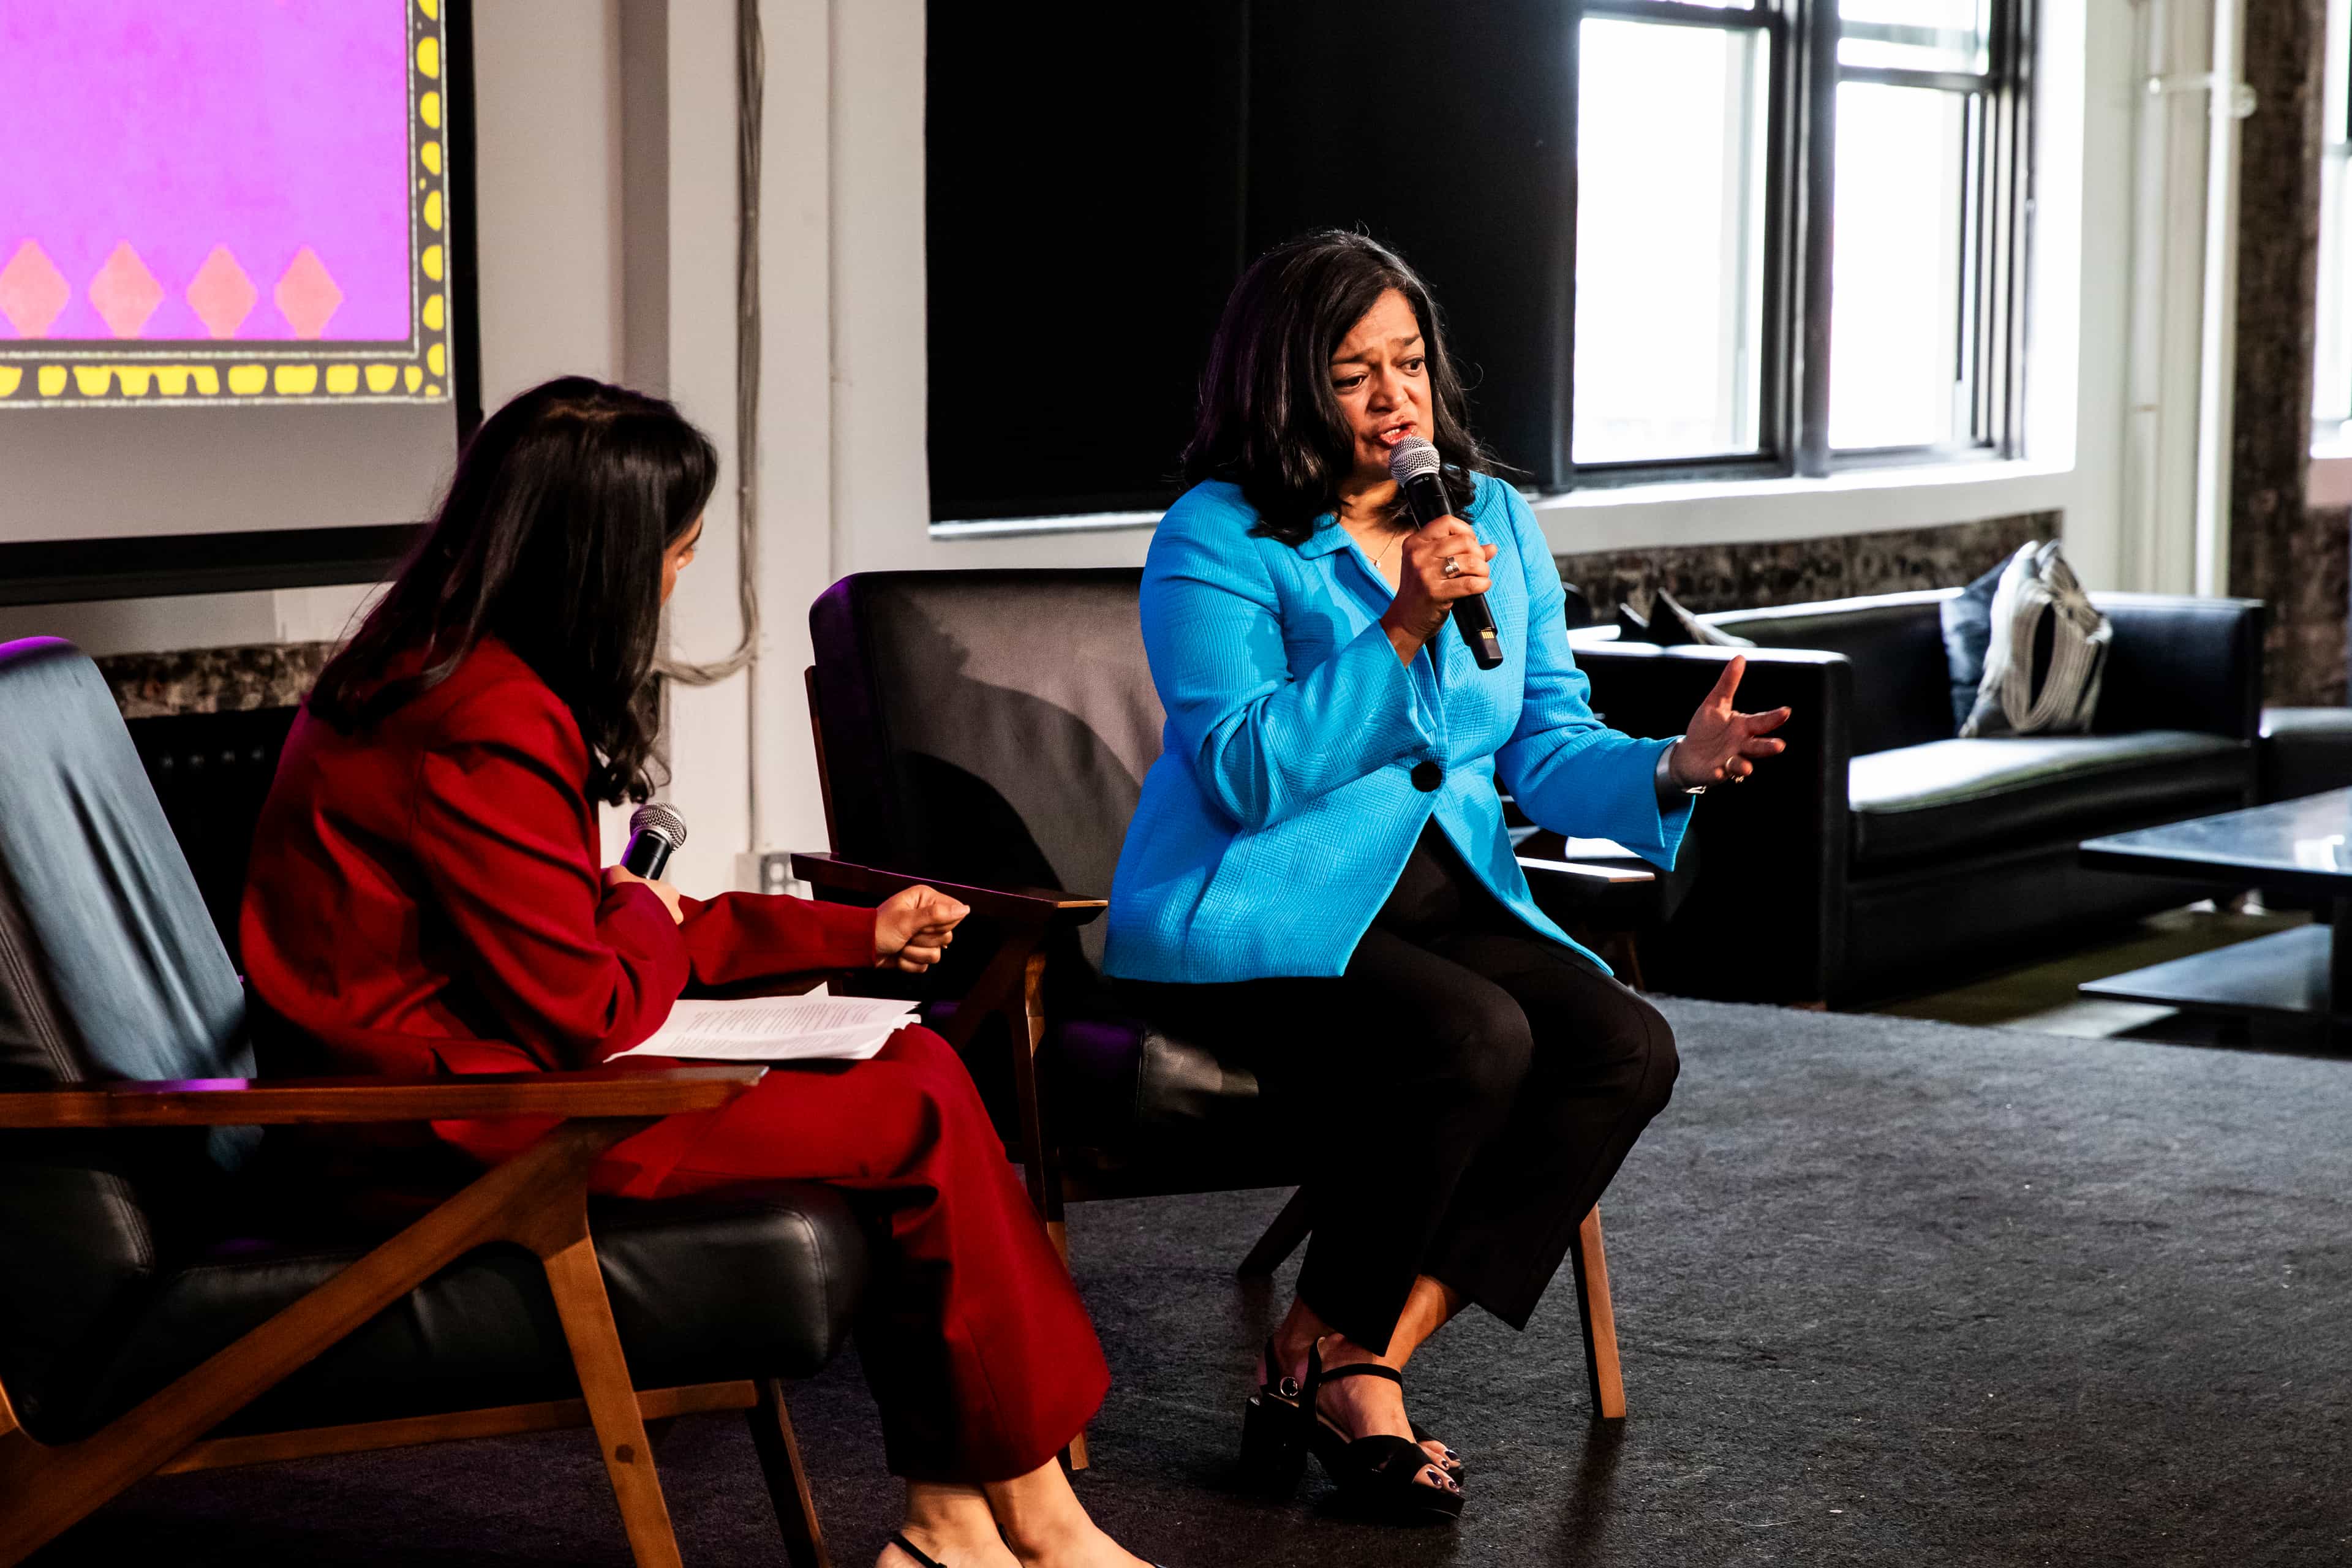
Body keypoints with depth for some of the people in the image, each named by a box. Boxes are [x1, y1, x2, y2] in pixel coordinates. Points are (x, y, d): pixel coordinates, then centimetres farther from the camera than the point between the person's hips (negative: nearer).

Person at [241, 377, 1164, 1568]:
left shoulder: (442, 672, 12)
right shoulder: (485, 731, -22)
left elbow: (593, 927, 19)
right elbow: (585, 1014, -20)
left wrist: (855, 934, 20)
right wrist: (649, 926, 3)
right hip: (450, 1125, -10)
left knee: (912, 1061, 2)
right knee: (921, 1116, -10)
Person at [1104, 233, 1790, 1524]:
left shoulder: (1495, 520, 11)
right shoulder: (1216, 540, -7)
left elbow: (1545, 750, 9)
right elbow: (1247, 773, -18)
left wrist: (1669, 768, -12)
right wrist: (1400, 629, -24)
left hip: (1444, 899, 6)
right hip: (1256, 917, -6)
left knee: (1628, 1049, -19)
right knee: (1475, 1039, -32)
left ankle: (1369, 1365, -15)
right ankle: (1312, 1356, -10)